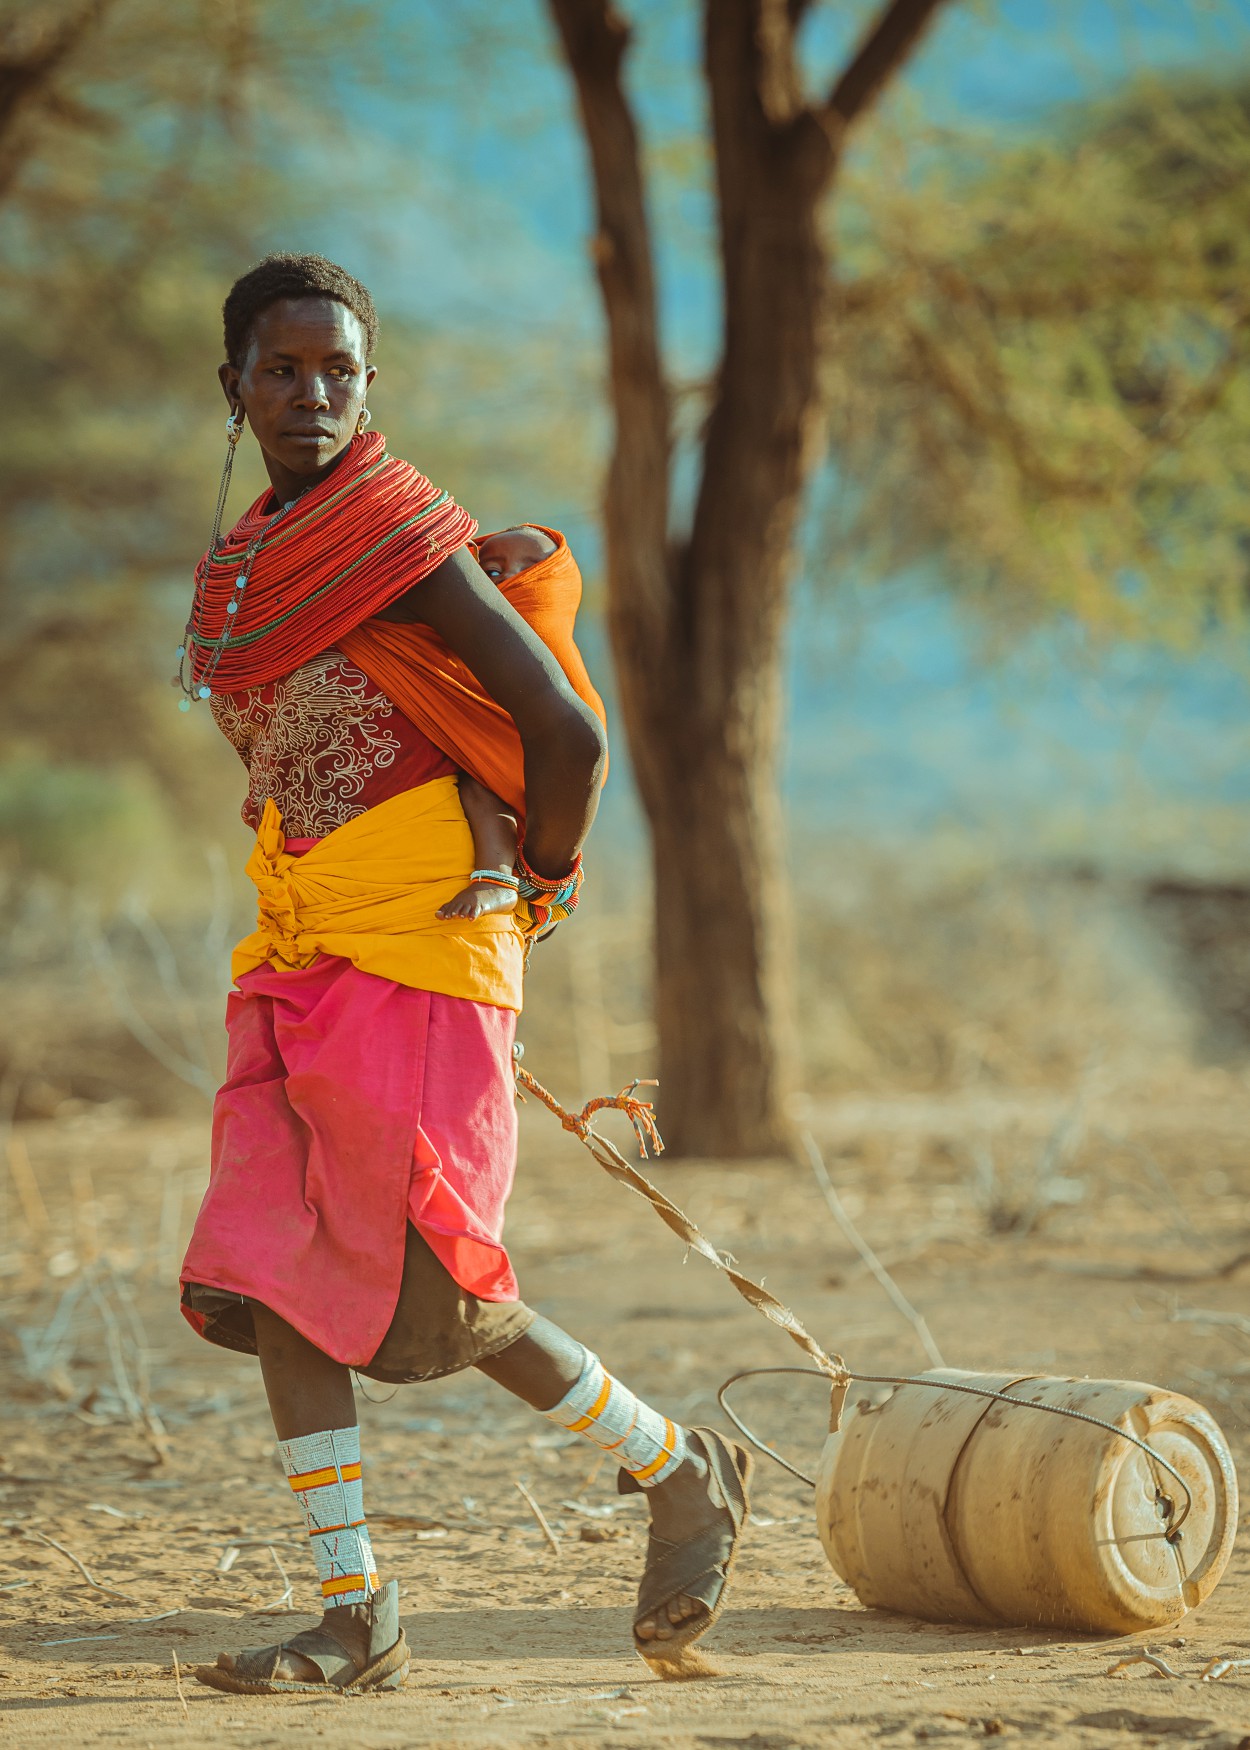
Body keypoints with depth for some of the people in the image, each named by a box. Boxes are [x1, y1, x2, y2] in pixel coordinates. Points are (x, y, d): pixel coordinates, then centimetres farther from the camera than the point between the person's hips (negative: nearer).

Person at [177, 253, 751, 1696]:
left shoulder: (403, 536, -12)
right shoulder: (245, 566, 13)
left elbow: (567, 729, -15)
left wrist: (545, 876, 0)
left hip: (418, 954, -8)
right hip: (296, 955, 8)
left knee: (431, 1299, -6)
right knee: (271, 1275, -2)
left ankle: (685, 1474, 14)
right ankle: (355, 1613, 3)